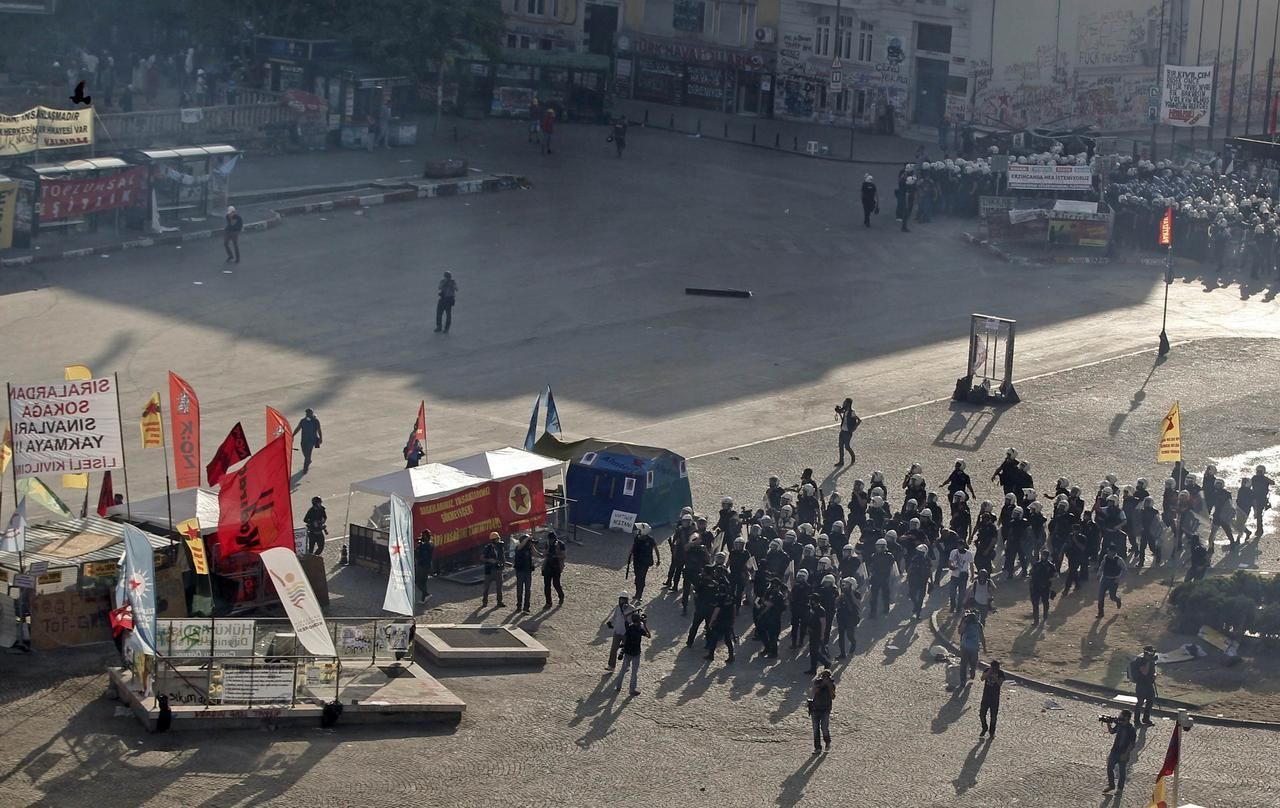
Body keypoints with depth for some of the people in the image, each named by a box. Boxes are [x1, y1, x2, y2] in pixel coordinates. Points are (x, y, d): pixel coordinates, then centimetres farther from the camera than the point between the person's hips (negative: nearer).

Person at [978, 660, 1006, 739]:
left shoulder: (1000, 673, -8)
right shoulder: (987, 670, -3)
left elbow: (1000, 683, -22)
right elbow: (982, 678, -17)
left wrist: (995, 676, -32)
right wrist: (989, 672, -27)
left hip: (995, 697, -2)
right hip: (986, 696, 2)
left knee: (993, 716, 5)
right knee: (982, 714, 5)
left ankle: (992, 732, 23)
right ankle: (984, 729, 30)